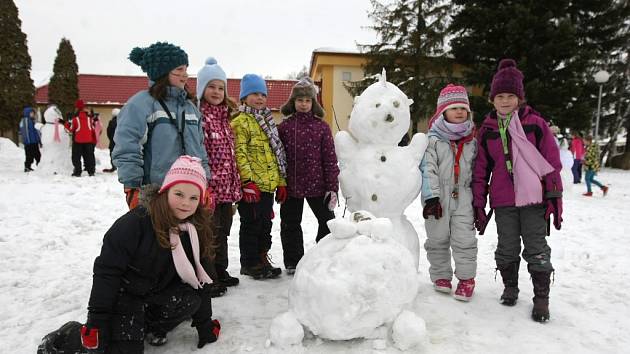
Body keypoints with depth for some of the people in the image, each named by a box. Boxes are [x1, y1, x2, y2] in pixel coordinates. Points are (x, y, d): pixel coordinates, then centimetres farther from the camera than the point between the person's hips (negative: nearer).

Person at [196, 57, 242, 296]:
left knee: (222, 232, 19)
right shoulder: (197, 115, -11)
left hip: (226, 186, 8)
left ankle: (220, 273, 34)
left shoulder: (225, 116, 14)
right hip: (209, 187, -8)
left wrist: (235, 185, 15)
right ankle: (209, 281, 15)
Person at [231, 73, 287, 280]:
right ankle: (250, 263, 14)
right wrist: (248, 181, -22)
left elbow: (277, 154, 20)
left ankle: (262, 258, 28)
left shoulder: (266, 122, 19)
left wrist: (281, 182, 15)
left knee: (265, 224, 15)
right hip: (252, 186, -8)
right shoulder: (241, 122, -6)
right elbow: (240, 154, -15)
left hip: (268, 185, 8)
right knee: (251, 225, 1)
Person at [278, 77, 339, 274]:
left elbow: (330, 159, -3)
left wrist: (332, 187, -6)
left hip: (317, 185, -1)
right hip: (291, 185, 1)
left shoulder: (322, 127, -2)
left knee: (327, 221, 10)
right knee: (290, 223, 12)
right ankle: (293, 261, 28)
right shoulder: (284, 127, 1)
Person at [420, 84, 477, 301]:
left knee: (464, 239, 0)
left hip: (463, 198, 2)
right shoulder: (432, 140, -4)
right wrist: (431, 196, -20)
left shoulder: (472, 142, 9)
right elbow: (428, 169, -12)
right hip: (438, 198, -2)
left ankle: (466, 278, 15)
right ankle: (441, 275, 25)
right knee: (438, 239, 9)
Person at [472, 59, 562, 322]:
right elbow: (480, 170, 8)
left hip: (534, 198, -2)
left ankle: (541, 298, 18)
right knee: (507, 248, 11)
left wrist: (554, 198, -4)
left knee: (536, 249, 5)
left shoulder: (535, 123, -1)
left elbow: (552, 163, 0)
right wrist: (478, 205, 6)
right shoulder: (487, 130, 5)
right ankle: (510, 288, 31)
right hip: (503, 202, 2)